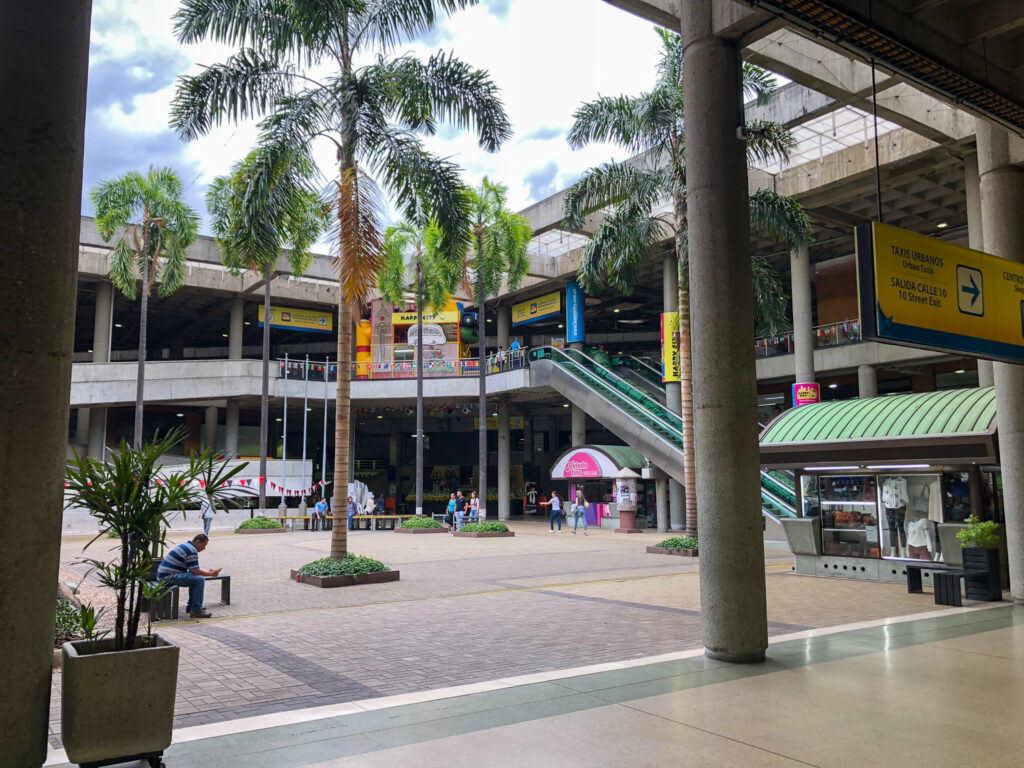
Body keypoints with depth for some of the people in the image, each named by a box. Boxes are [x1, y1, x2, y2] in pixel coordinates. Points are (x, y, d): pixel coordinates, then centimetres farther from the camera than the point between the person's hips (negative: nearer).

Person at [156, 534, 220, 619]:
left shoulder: (185, 546, 18)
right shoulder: (192, 551, -14)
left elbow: (194, 570, 25)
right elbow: (195, 572, -14)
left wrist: (209, 572, 18)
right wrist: (211, 574, -1)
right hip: (169, 577, -11)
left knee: (195, 578, 22)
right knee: (200, 580, -17)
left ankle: (190, 606, 25)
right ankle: (196, 611, -12)